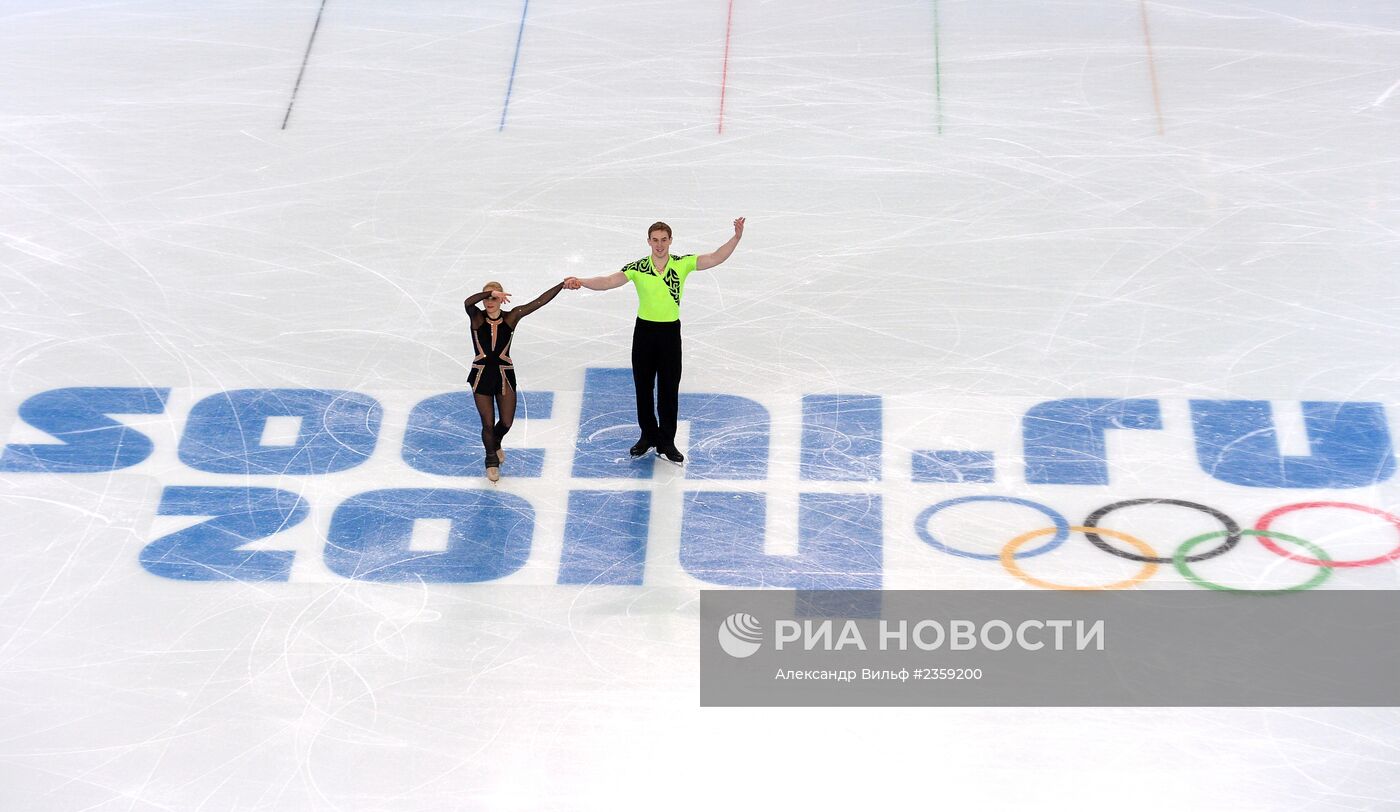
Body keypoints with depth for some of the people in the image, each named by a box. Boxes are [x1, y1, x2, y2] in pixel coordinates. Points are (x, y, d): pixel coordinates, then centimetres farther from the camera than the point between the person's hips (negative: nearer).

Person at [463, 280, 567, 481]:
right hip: (481, 375, -1)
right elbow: (468, 302, -33)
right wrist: (490, 293, -48)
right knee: (488, 423, 7)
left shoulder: (511, 317, -7)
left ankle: (495, 443, 45)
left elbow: (539, 302, -10)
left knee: (506, 422, 9)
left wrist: (562, 285, -14)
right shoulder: (477, 317, -11)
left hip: (505, 375, 1)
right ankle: (492, 461, 33)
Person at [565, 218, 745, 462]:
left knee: (669, 389, 3)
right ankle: (648, 436, 26)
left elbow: (715, 258, -10)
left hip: (670, 332, -1)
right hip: (644, 331, 1)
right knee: (643, 387, 9)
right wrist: (581, 282, -30)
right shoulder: (637, 268, -5)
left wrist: (736, 237, -23)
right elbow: (609, 281, -14)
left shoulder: (682, 264, -4)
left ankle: (666, 442, 13)